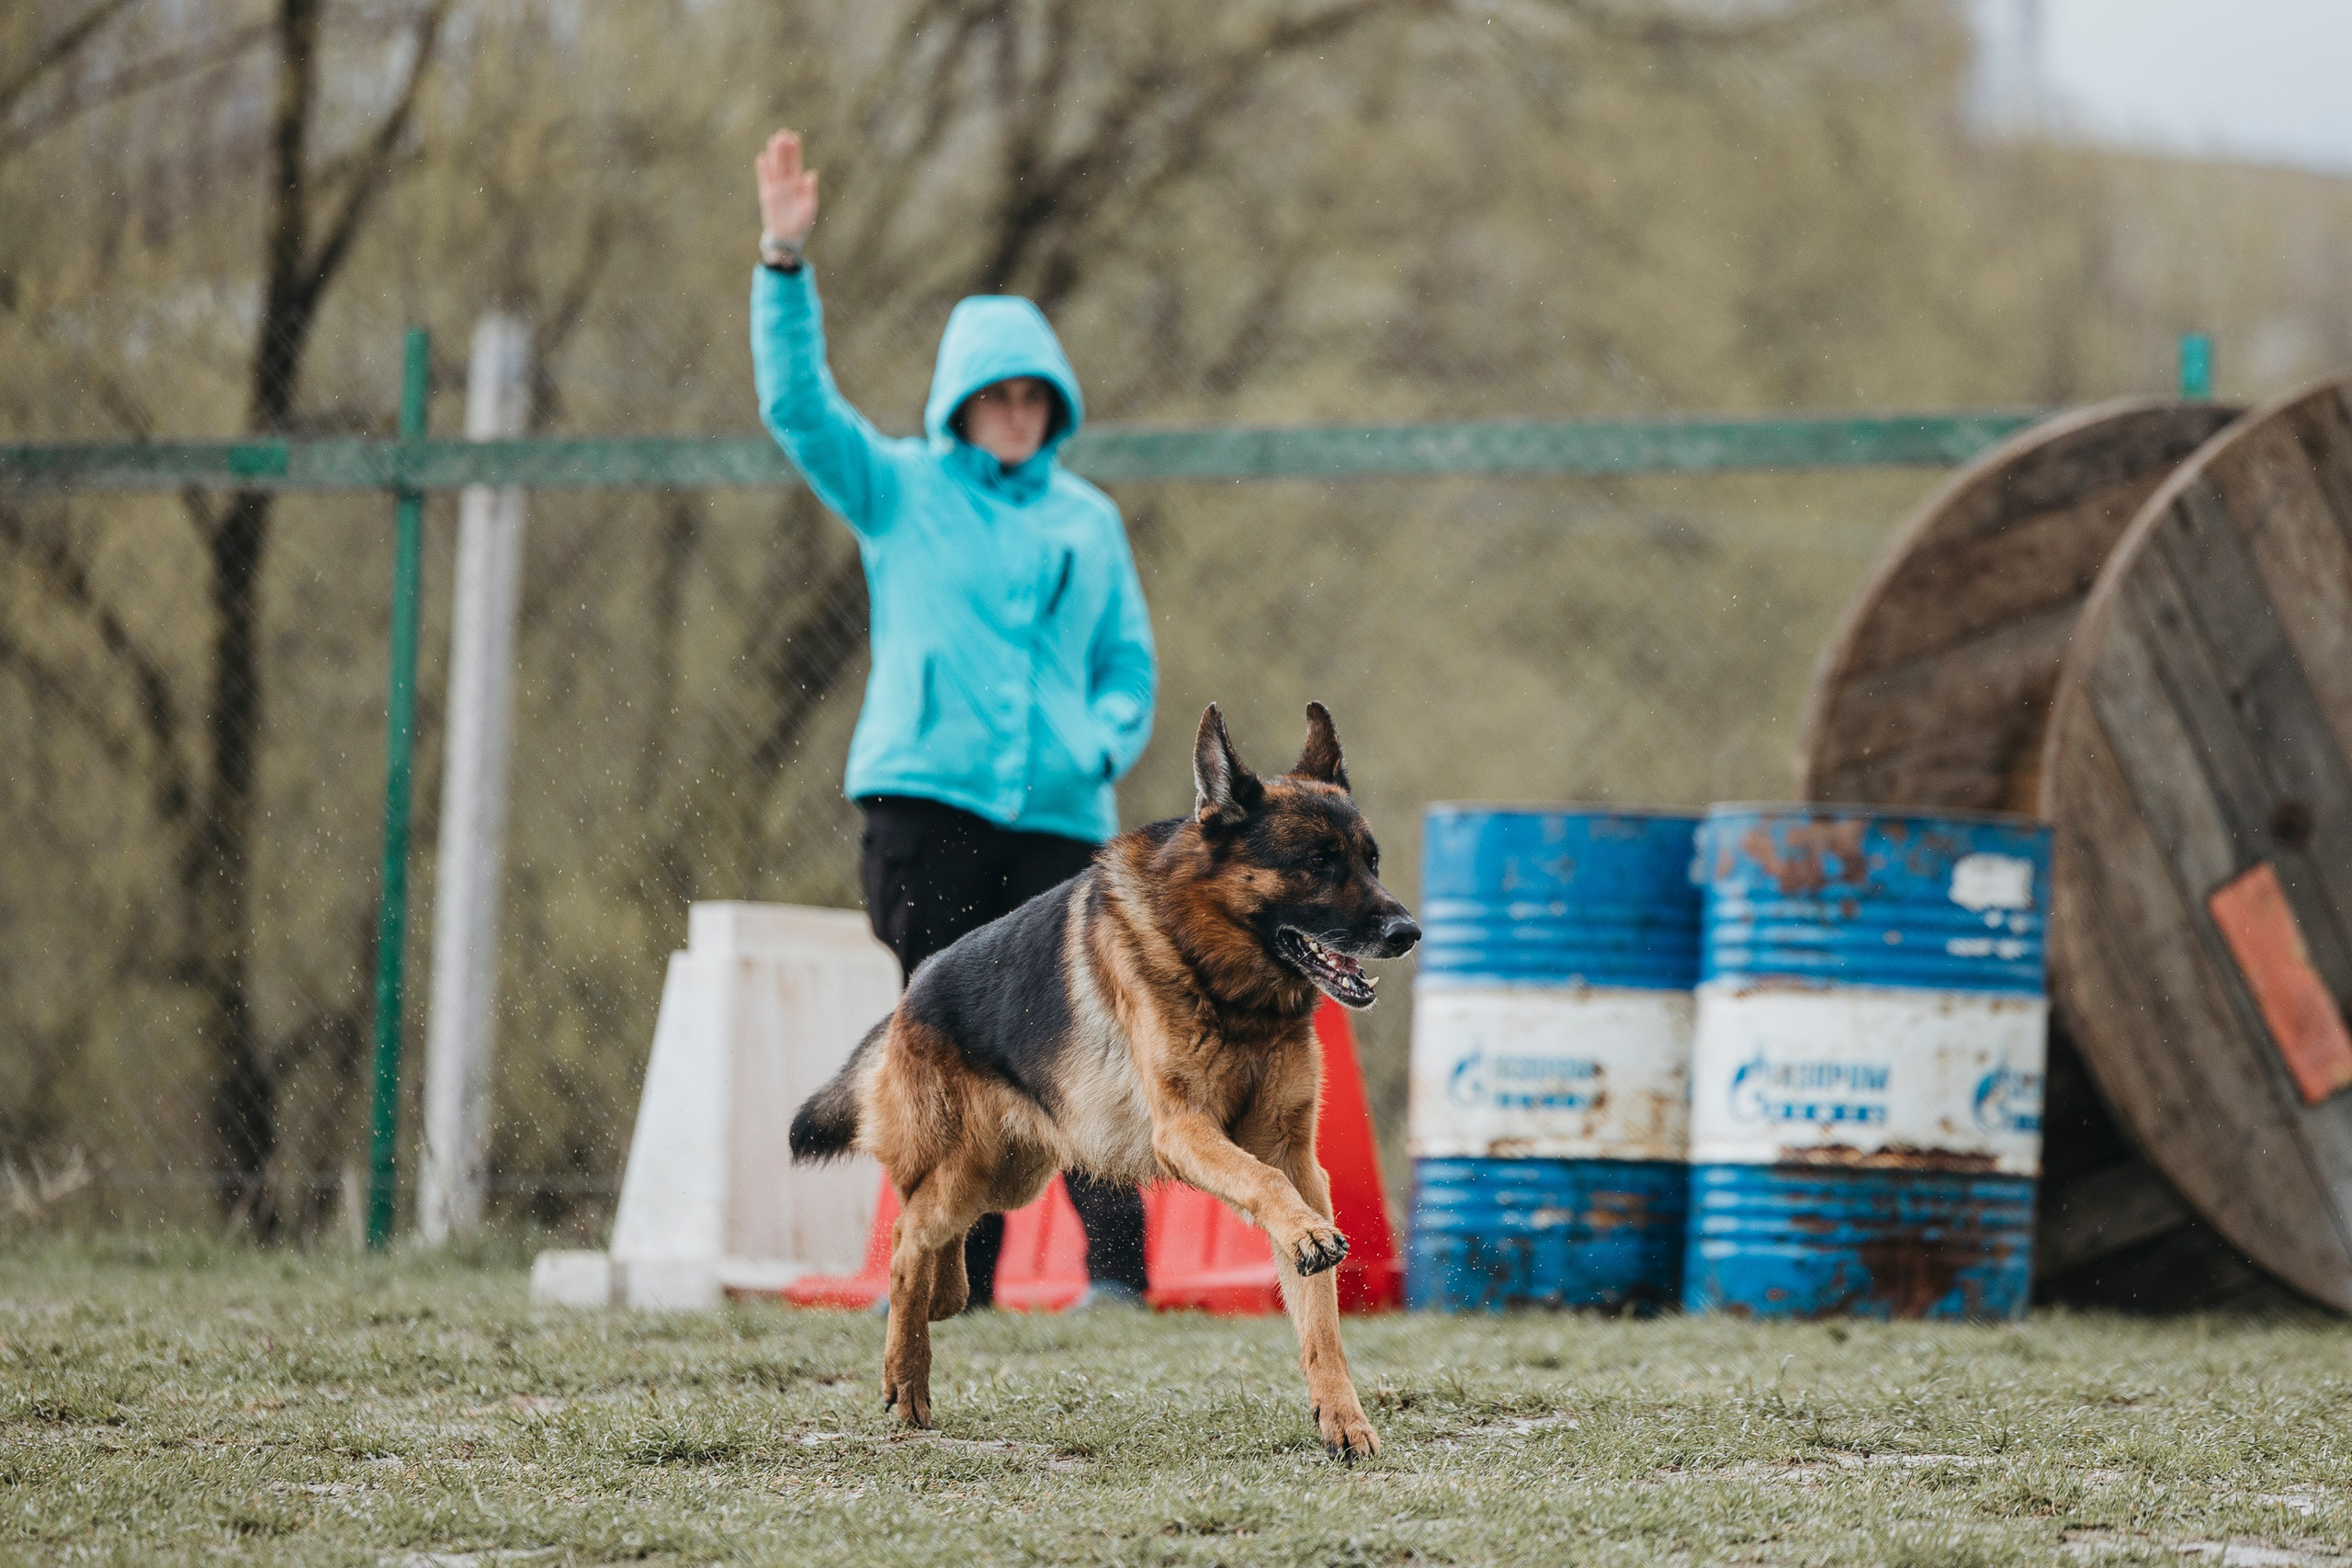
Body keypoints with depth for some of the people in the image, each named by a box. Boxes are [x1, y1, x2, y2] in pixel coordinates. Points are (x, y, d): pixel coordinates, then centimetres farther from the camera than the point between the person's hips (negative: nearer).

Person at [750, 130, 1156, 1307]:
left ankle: (1116, 1268, -13)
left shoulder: (1088, 521, 18)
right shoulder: (898, 492, 11)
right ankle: (954, 1278, 3)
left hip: (1058, 812, 1)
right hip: (924, 800, -1)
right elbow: (797, 401, -1)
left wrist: (1105, 742, -1)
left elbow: (1129, 661, 20)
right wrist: (784, 264, -12)